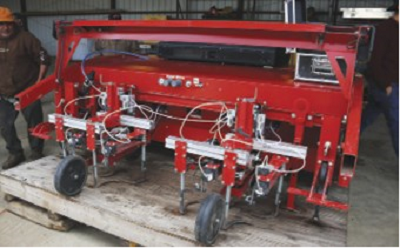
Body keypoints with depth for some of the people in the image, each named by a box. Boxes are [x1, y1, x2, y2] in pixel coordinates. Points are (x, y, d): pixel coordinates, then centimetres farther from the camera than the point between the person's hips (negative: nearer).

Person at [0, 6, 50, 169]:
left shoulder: (25, 38, -9)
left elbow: (43, 58, -8)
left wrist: (39, 80, -12)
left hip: (28, 91, -5)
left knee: (34, 122, 6)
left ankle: (36, 152, 23)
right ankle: (15, 153, 25)